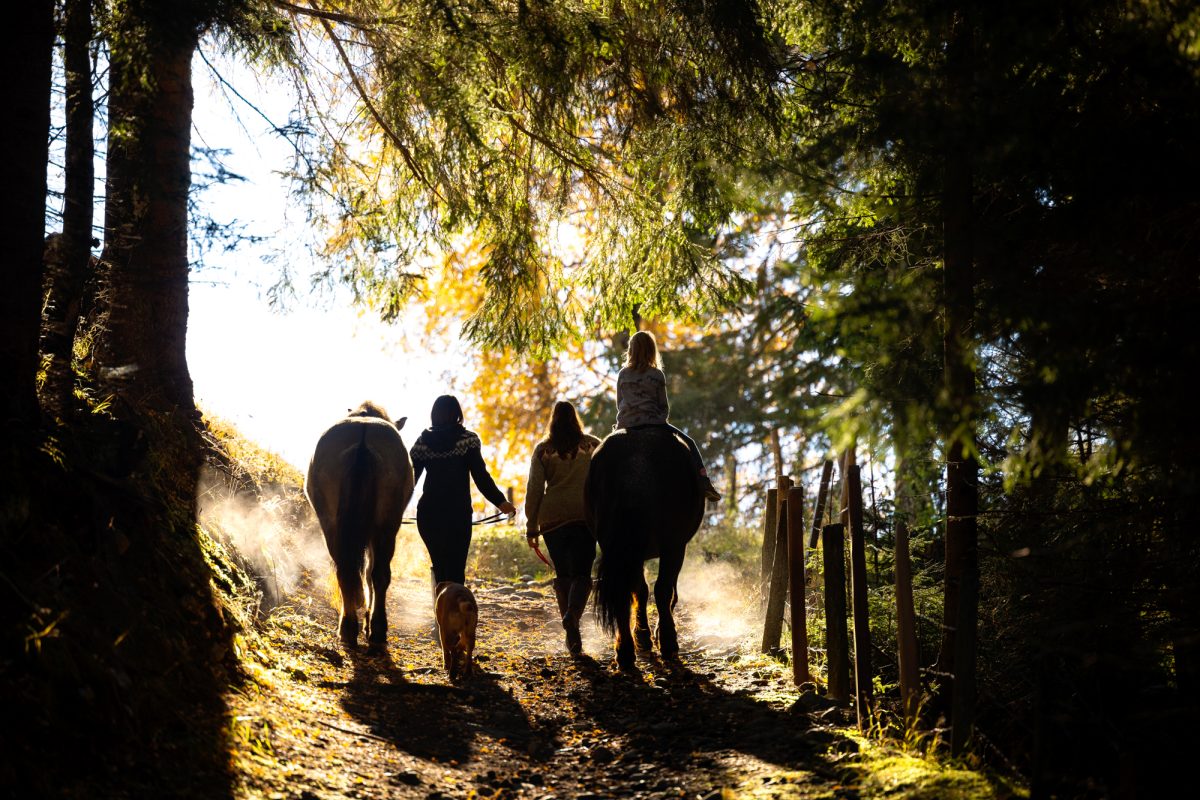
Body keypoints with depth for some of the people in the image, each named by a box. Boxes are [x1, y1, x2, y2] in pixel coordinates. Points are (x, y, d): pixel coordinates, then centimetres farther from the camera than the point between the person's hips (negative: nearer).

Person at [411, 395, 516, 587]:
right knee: (455, 571, -4)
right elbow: (480, 476, -10)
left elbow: (410, 478, 6)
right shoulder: (468, 439, -2)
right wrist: (501, 502, -8)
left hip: (428, 513, 3)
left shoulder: (423, 441, 6)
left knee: (440, 568, 14)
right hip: (458, 514, -3)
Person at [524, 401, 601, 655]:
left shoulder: (543, 450, 5)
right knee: (582, 573, -2)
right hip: (586, 516, -1)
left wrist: (532, 526, 5)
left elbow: (534, 489, 2)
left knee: (562, 574, 11)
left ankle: (571, 634, 12)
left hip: (552, 517, 1)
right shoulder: (593, 446, 6)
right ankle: (572, 615, -30)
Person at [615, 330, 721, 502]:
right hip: (652, 422, -3)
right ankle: (704, 483, -5)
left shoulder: (622, 374, 8)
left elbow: (619, 404, 13)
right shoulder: (657, 375, 1)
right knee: (688, 443, 7)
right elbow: (664, 406, 5)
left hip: (626, 424, 3)